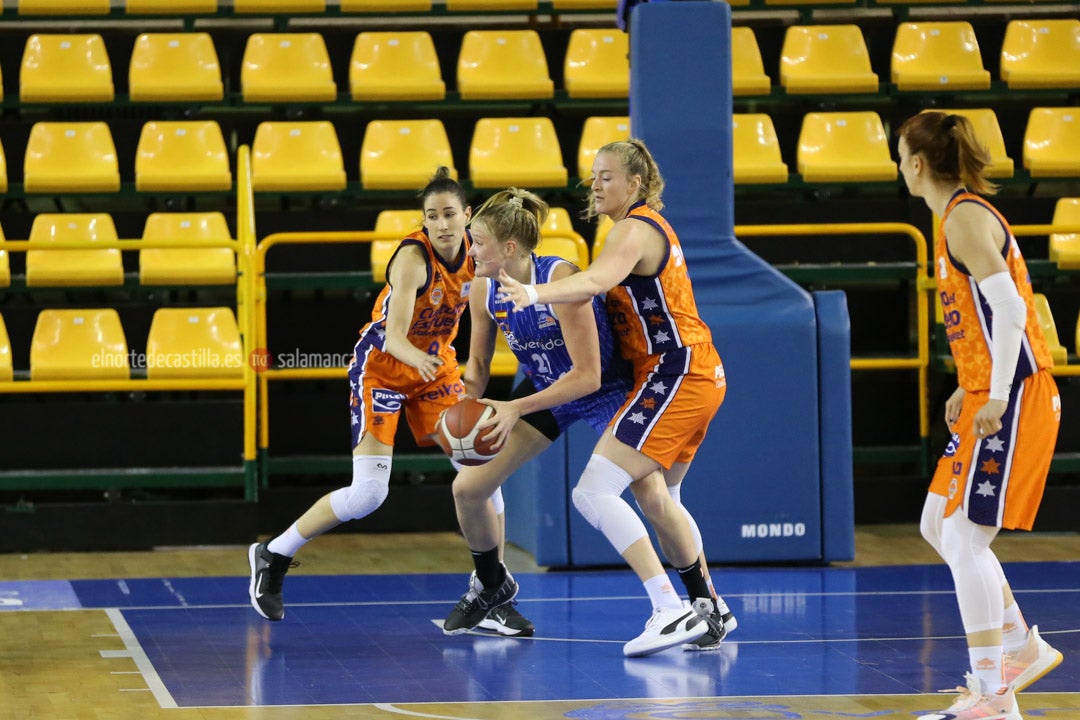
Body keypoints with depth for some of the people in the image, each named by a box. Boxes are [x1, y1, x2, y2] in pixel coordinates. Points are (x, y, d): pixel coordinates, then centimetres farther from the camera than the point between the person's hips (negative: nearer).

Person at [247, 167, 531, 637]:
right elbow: (395, 336, -35)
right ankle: (272, 557, 5)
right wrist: (418, 359, -56)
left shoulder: (474, 251, -9)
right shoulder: (413, 257, -27)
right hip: (382, 366, -6)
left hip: (435, 364, 6)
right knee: (368, 494, -14)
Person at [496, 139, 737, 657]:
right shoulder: (648, 225, 18)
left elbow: (598, 279, -35)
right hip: (698, 377, 11)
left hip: (673, 376, -11)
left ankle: (669, 610, -22)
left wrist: (536, 293, -51)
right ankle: (711, 610, 38)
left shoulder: (635, 229, -14)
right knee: (657, 500, 26)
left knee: (594, 492, -17)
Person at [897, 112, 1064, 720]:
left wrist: (998, 396, -23)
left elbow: (1009, 308, -22)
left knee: (965, 539, -9)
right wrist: (971, 388, 19)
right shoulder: (960, 216, 16)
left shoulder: (966, 218, -14)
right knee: (939, 527, 16)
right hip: (990, 396, 10)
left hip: (1012, 399, -10)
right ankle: (1022, 646, 24)